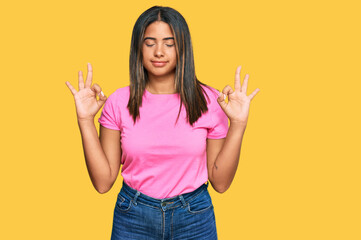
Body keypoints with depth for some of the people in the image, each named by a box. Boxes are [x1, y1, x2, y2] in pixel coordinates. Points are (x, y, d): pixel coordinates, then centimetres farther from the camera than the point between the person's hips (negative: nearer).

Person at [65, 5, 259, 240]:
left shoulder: (208, 100, -7)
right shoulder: (119, 102, -6)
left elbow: (220, 182, -6)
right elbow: (103, 182, -7)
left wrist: (238, 124, -15)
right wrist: (85, 120, -13)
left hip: (195, 218, 0)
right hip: (133, 218, 1)